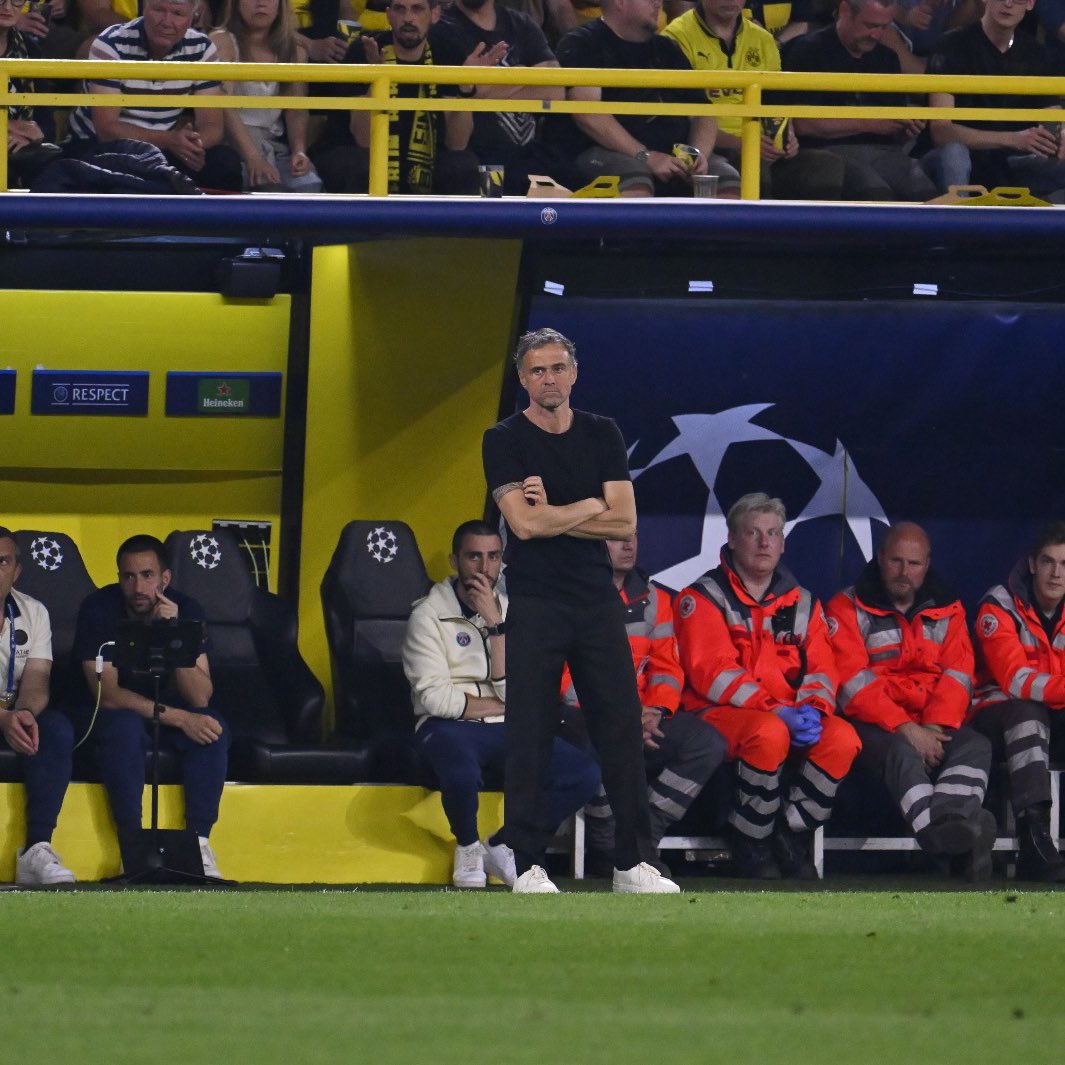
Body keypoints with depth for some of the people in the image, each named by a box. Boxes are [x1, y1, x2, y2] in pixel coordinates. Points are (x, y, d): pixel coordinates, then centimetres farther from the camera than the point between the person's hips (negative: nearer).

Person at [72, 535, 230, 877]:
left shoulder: (187, 610, -11)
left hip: (169, 710, 3)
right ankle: (132, 846, -34)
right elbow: (108, 694, -24)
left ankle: (198, 840, -25)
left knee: (213, 729, -28)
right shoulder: (99, 609, -18)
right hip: (109, 715, -3)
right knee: (125, 726, -37)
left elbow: (200, 698, -18)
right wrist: (178, 718, -32)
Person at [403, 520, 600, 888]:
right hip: (448, 729, -5)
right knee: (462, 774, -40)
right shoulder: (429, 615, -2)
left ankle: (503, 847, 2)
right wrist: (501, 705, -4)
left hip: (507, 731, 5)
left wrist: (496, 623, -11)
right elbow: (435, 698, -12)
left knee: (585, 775, -19)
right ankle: (468, 848, -5)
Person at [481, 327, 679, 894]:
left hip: (598, 599, 3)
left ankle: (633, 862, 5)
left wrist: (551, 516, -8)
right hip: (534, 606, -3)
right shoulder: (504, 441, -1)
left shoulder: (602, 435, 10)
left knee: (622, 730, 0)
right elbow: (524, 524, -13)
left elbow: (624, 522, 1)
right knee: (528, 736, -4)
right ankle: (528, 865, 1)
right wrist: (590, 507, -3)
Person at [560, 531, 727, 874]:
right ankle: (605, 847, -16)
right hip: (577, 717, -6)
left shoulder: (652, 598, 16)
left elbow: (666, 669, 14)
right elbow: (561, 677, -10)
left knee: (708, 742, -16)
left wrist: (655, 712, -9)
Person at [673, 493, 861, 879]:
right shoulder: (704, 598, 0)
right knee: (769, 734, -37)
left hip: (789, 716, 5)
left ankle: (791, 839, -11)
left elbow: (821, 669, 9)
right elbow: (714, 673, -12)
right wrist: (776, 711, -23)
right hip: (716, 716, -5)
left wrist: (812, 708, -16)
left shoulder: (801, 604, 17)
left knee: (842, 738, -24)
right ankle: (750, 846, -20)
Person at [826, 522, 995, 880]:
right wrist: (906, 729, -19)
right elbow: (853, 682, -8)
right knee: (902, 754, -36)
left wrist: (935, 726, -14)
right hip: (872, 726, -4)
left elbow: (958, 676, 6)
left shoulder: (947, 611, 17)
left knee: (975, 746, -26)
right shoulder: (848, 608, 4)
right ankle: (948, 840, -63)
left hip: (933, 726, 4)